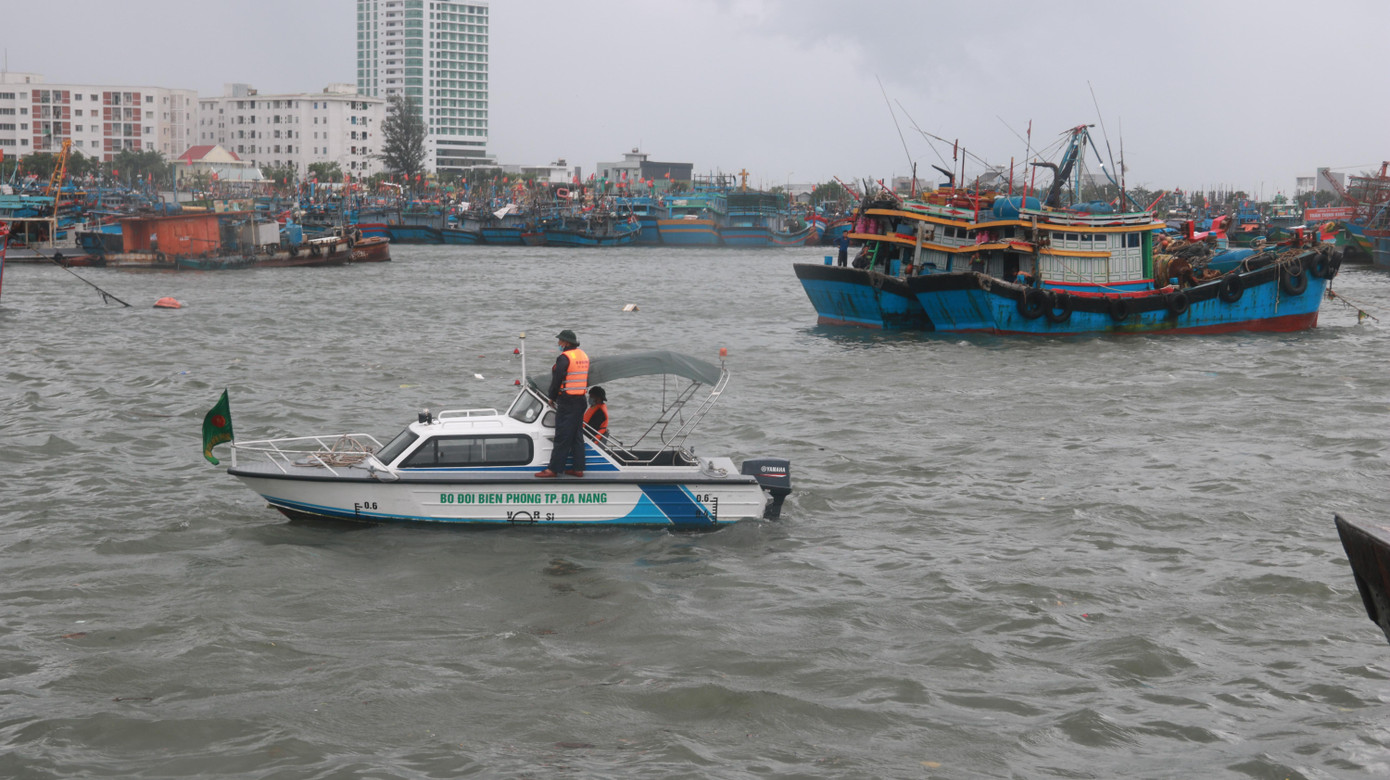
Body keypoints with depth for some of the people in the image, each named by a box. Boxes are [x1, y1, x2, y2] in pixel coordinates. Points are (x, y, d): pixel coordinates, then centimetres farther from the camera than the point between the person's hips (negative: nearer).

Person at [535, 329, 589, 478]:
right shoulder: (583, 356, 12)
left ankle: (553, 469, -5)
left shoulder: (564, 358, -14)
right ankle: (578, 468, 12)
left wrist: (552, 397, 1)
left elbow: (557, 380, -14)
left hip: (567, 402, -8)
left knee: (562, 437, -7)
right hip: (580, 400, 8)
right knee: (577, 435, 12)